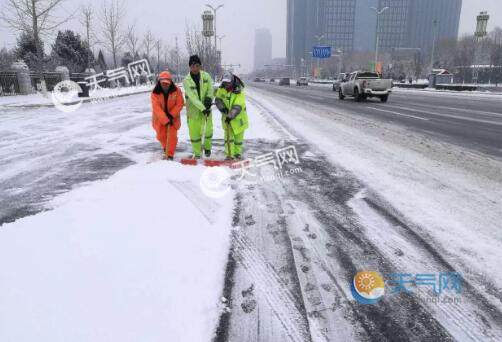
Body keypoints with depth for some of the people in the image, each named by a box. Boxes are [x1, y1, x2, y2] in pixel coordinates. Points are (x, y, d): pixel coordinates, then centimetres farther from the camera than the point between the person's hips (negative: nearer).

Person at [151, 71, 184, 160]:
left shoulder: (176, 91, -17)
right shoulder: (155, 93, -19)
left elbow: (180, 104, -13)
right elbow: (156, 108, -25)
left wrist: (171, 114, -21)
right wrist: (166, 120, -32)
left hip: (173, 117, -1)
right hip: (159, 118, 1)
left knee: (172, 135, -7)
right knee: (161, 135, 11)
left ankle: (170, 155, 5)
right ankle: (166, 147, 41)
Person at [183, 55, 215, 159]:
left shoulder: (206, 76, -6)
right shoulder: (187, 80, -15)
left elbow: (211, 89, -1)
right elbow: (192, 97, -22)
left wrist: (209, 98, -22)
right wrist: (202, 108, -31)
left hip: (206, 108, 2)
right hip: (193, 109, -2)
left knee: (208, 130, 9)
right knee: (194, 133, 4)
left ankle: (207, 147, 38)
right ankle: (197, 153, 23)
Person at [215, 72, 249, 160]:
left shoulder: (239, 92, -22)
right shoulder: (221, 89, -6)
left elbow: (237, 107, -29)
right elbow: (218, 100, -4)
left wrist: (230, 116, -37)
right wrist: (223, 108, -22)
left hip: (238, 117, -2)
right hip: (227, 116, 2)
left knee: (238, 137, 10)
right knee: (229, 136, -4)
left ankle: (237, 153, 29)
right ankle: (230, 154, 0)